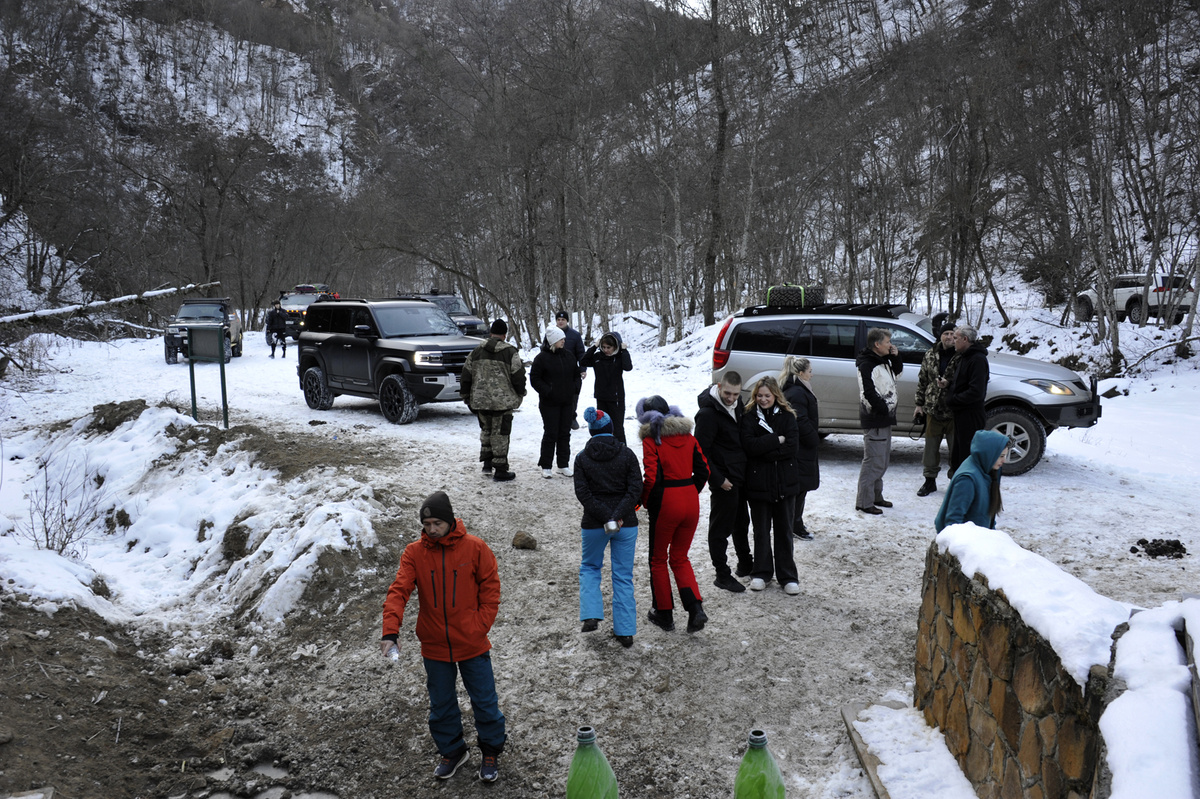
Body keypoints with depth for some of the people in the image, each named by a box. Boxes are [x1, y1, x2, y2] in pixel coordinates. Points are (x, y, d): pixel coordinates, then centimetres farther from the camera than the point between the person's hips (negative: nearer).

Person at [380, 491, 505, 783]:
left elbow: (491, 590, -5)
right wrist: (391, 632, -29)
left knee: (484, 702, 11)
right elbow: (398, 591, -16)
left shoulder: (475, 548, -12)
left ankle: (491, 751, 33)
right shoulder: (414, 553, -8)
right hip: (434, 647, 2)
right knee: (441, 704, 17)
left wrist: (479, 627, -12)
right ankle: (452, 751, 39)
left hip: (472, 645, -2)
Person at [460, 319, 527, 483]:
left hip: (480, 400, 4)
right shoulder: (510, 352, -6)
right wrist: (519, 395, 9)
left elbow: (466, 376, 9)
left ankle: (487, 463, 23)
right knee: (500, 434, 1)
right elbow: (518, 376, -6)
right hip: (503, 401, -4)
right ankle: (500, 470, 5)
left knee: (486, 430, 22)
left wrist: (466, 396, 19)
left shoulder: (476, 352, 6)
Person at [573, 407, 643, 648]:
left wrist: (605, 517, -14)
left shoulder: (582, 458, -2)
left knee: (590, 567, 23)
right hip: (626, 524, 0)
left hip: (594, 524, 0)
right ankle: (625, 631, 12)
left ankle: (591, 616, 6)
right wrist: (618, 516, -16)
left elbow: (583, 493, -10)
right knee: (623, 576, 10)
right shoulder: (626, 454, -3)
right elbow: (635, 488, -11)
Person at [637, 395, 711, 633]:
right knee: (680, 558, 18)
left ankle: (664, 613, 22)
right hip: (690, 502, 5)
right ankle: (695, 608, 1)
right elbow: (703, 471, 5)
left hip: (665, 504, -5)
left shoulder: (651, 441, -11)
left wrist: (643, 501, -1)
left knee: (658, 559, 15)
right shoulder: (687, 437, 6)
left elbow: (651, 479, -18)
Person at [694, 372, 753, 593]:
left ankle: (745, 565, 38)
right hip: (724, 480, -9)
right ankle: (722, 575, 12)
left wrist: (745, 470, 14)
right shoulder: (708, 413, -20)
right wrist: (718, 479, -19)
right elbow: (701, 451, -20)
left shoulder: (736, 405, 7)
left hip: (740, 477, 9)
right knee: (721, 527, 2)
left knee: (741, 522, 22)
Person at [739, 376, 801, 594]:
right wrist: (777, 440, -13)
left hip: (785, 482, 1)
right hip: (758, 481, -1)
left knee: (784, 530, 8)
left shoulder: (787, 416, 3)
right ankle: (761, 573, 23)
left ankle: (788, 576, 16)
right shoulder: (749, 417, -1)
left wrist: (765, 451, -16)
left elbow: (793, 445, -10)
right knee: (761, 530, 10)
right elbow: (749, 445, -15)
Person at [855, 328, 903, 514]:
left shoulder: (884, 361, 12)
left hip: (885, 421, 10)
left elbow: (897, 371, 29)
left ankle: (876, 496, 30)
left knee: (883, 461, 18)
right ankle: (864, 502, -3)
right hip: (874, 421, -10)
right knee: (873, 462, -8)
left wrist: (895, 356, 11)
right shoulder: (866, 365, -17)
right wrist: (884, 409, -16)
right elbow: (869, 394, -23)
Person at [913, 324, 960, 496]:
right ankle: (930, 480, 26)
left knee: (956, 449, 4)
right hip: (933, 410, 4)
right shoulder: (930, 355, 6)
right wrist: (919, 403, 10)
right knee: (931, 448, 12)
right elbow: (922, 381, 12)